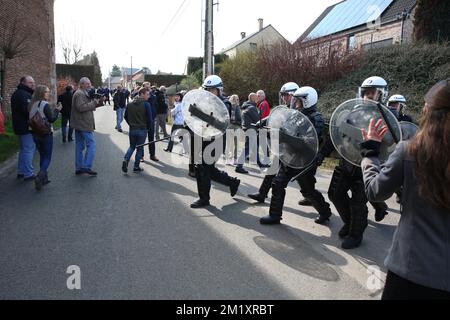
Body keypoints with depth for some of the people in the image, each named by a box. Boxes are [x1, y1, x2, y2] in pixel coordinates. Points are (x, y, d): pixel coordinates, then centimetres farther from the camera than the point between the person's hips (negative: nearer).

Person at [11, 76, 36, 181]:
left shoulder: (17, 93, 18)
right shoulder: (24, 94, -17)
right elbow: (28, 110, -27)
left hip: (21, 127, 11)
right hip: (26, 127, -11)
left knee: (24, 149, 19)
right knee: (29, 149, -6)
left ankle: (21, 172, 27)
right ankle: (28, 174, -2)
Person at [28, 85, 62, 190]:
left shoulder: (32, 105, 7)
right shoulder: (45, 105, -15)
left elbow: (31, 119, 10)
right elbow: (52, 119, -15)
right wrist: (57, 110, -3)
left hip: (36, 134, 7)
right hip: (46, 134, -7)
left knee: (42, 156, 16)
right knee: (47, 157, 0)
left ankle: (44, 178, 19)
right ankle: (40, 177, -16)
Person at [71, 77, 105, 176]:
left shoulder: (84, 93, 21)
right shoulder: (80, 94, -12)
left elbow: (89, 107, 21)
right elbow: (81, 107, -24)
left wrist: (98, 102, 5)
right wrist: (94, 103, -17)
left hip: (79, 125, 11)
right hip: (84, 124, -11)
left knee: (80, 146, 11)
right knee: (91, 144, -9)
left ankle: (79, 168, 15)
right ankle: (86, 167, -11)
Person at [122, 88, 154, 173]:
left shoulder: (130, 104, 3)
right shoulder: (146, 104, -12)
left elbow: (126, 116, 8)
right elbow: (150, 118, -13)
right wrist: (148, 128, 3)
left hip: (132, 130, 4)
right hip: (142, 130, -4)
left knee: (132, 146, 20)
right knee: (140, 148, 8)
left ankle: (126, 160, -5)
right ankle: (136, 167, 12)